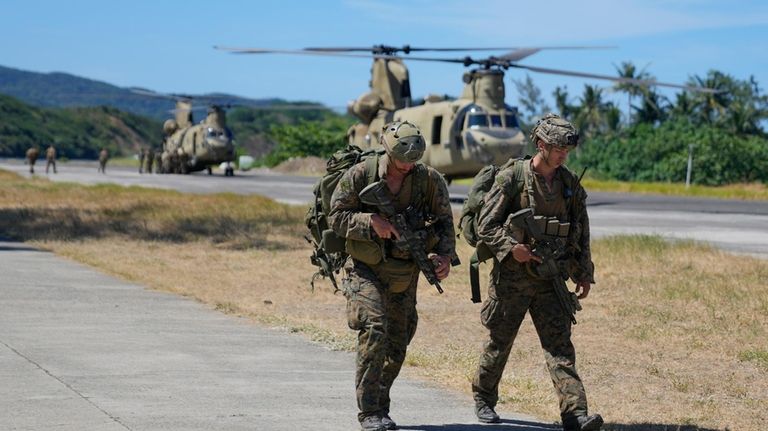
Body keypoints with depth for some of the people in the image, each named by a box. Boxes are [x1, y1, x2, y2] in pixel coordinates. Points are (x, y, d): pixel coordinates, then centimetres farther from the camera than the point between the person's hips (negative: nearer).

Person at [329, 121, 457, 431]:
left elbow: (444, 220, 3)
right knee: (374, 329, -21)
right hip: (365, 269, -4)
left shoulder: (429, 179, -5)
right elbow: (336, 217, -8)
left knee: (397, 344, 8)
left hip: (404, 275, 4)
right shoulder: (359, 175, -11)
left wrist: (445, 255, -13)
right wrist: (372, 220, -24)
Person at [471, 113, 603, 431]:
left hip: (549, 278, 3)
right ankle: (483, 399, 31)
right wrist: (511, 247, -24)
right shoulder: (511, 178, -9)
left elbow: (581, 233, 13)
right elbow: (485, 225, -10)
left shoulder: (570, 183, 6)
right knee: (500, 342, 9)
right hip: (511, 276, -3)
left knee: (559, 345, -7)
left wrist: (585, 274, 10)